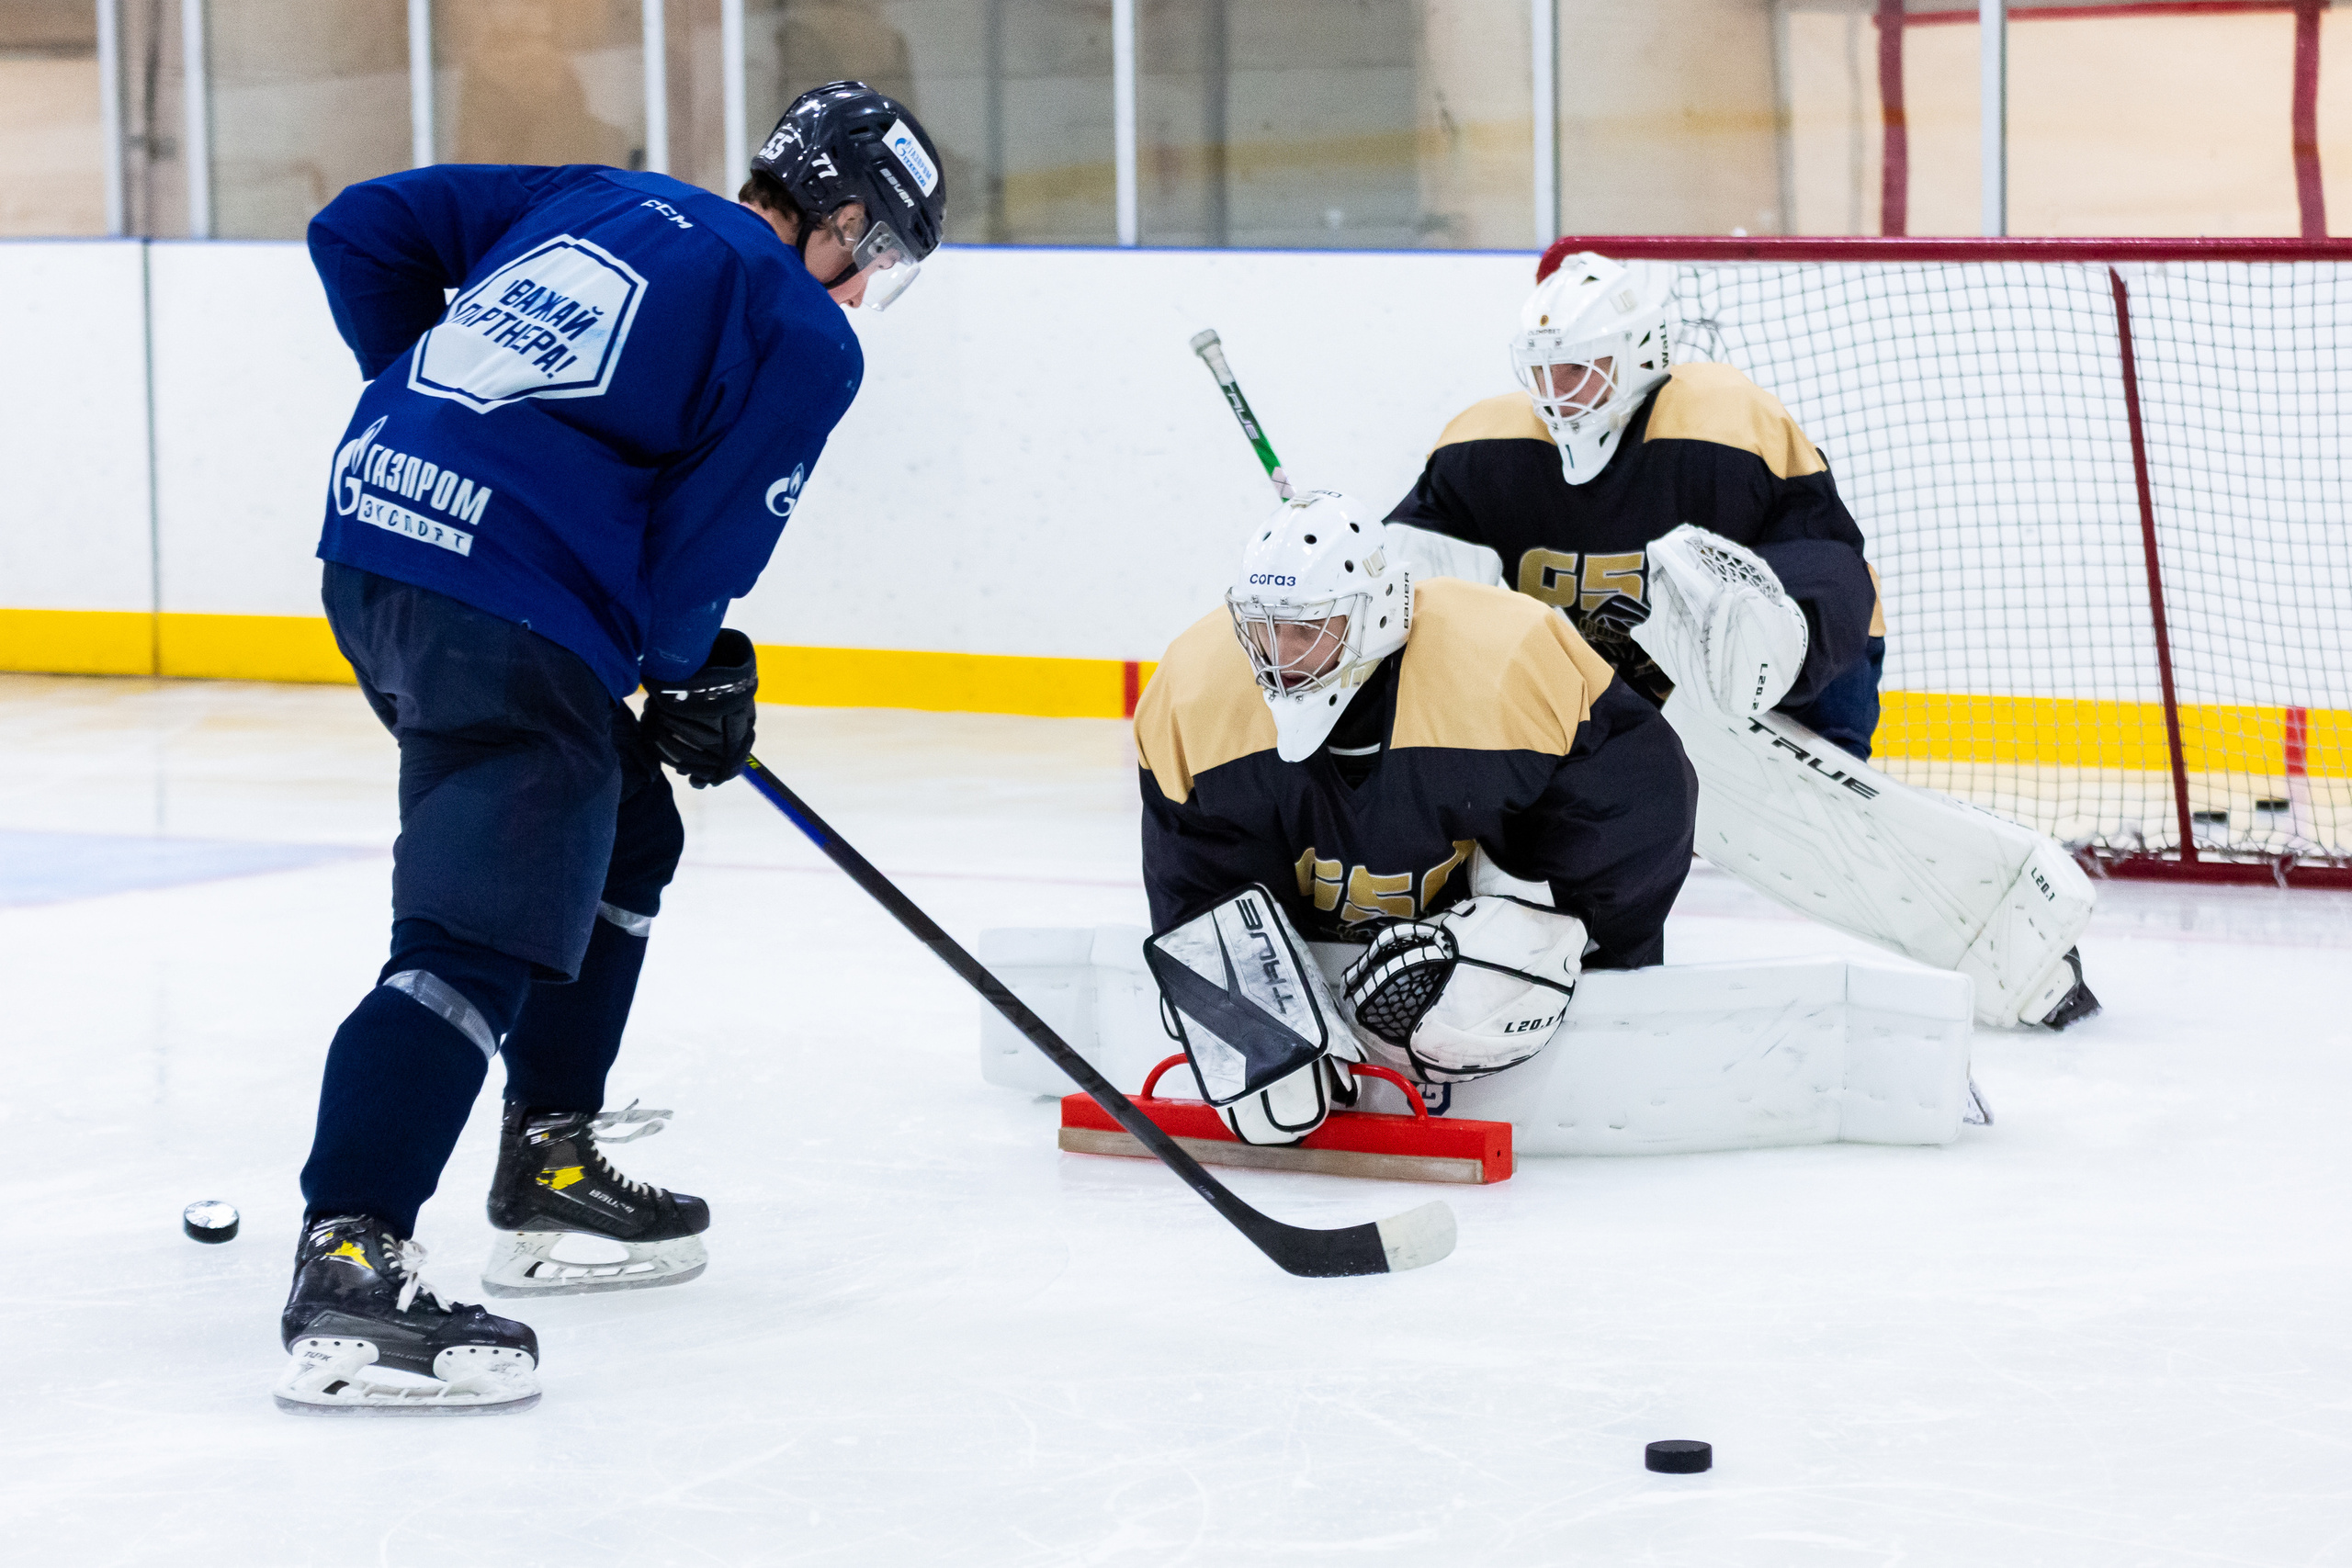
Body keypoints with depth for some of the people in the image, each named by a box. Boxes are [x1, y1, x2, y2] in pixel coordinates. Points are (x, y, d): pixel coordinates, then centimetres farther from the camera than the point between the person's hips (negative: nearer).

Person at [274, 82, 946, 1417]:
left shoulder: (596, 203, 22)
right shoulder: (805, 338, 1)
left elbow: (363, 232, 21)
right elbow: (704, 544, -5)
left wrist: (432, 398, 29)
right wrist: (695, 682, 13)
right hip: (511, 604, -9)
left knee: (620, 840, 26)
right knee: (479, 935, -16)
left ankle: (551, 1173, 31)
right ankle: (346, 1272, -28)